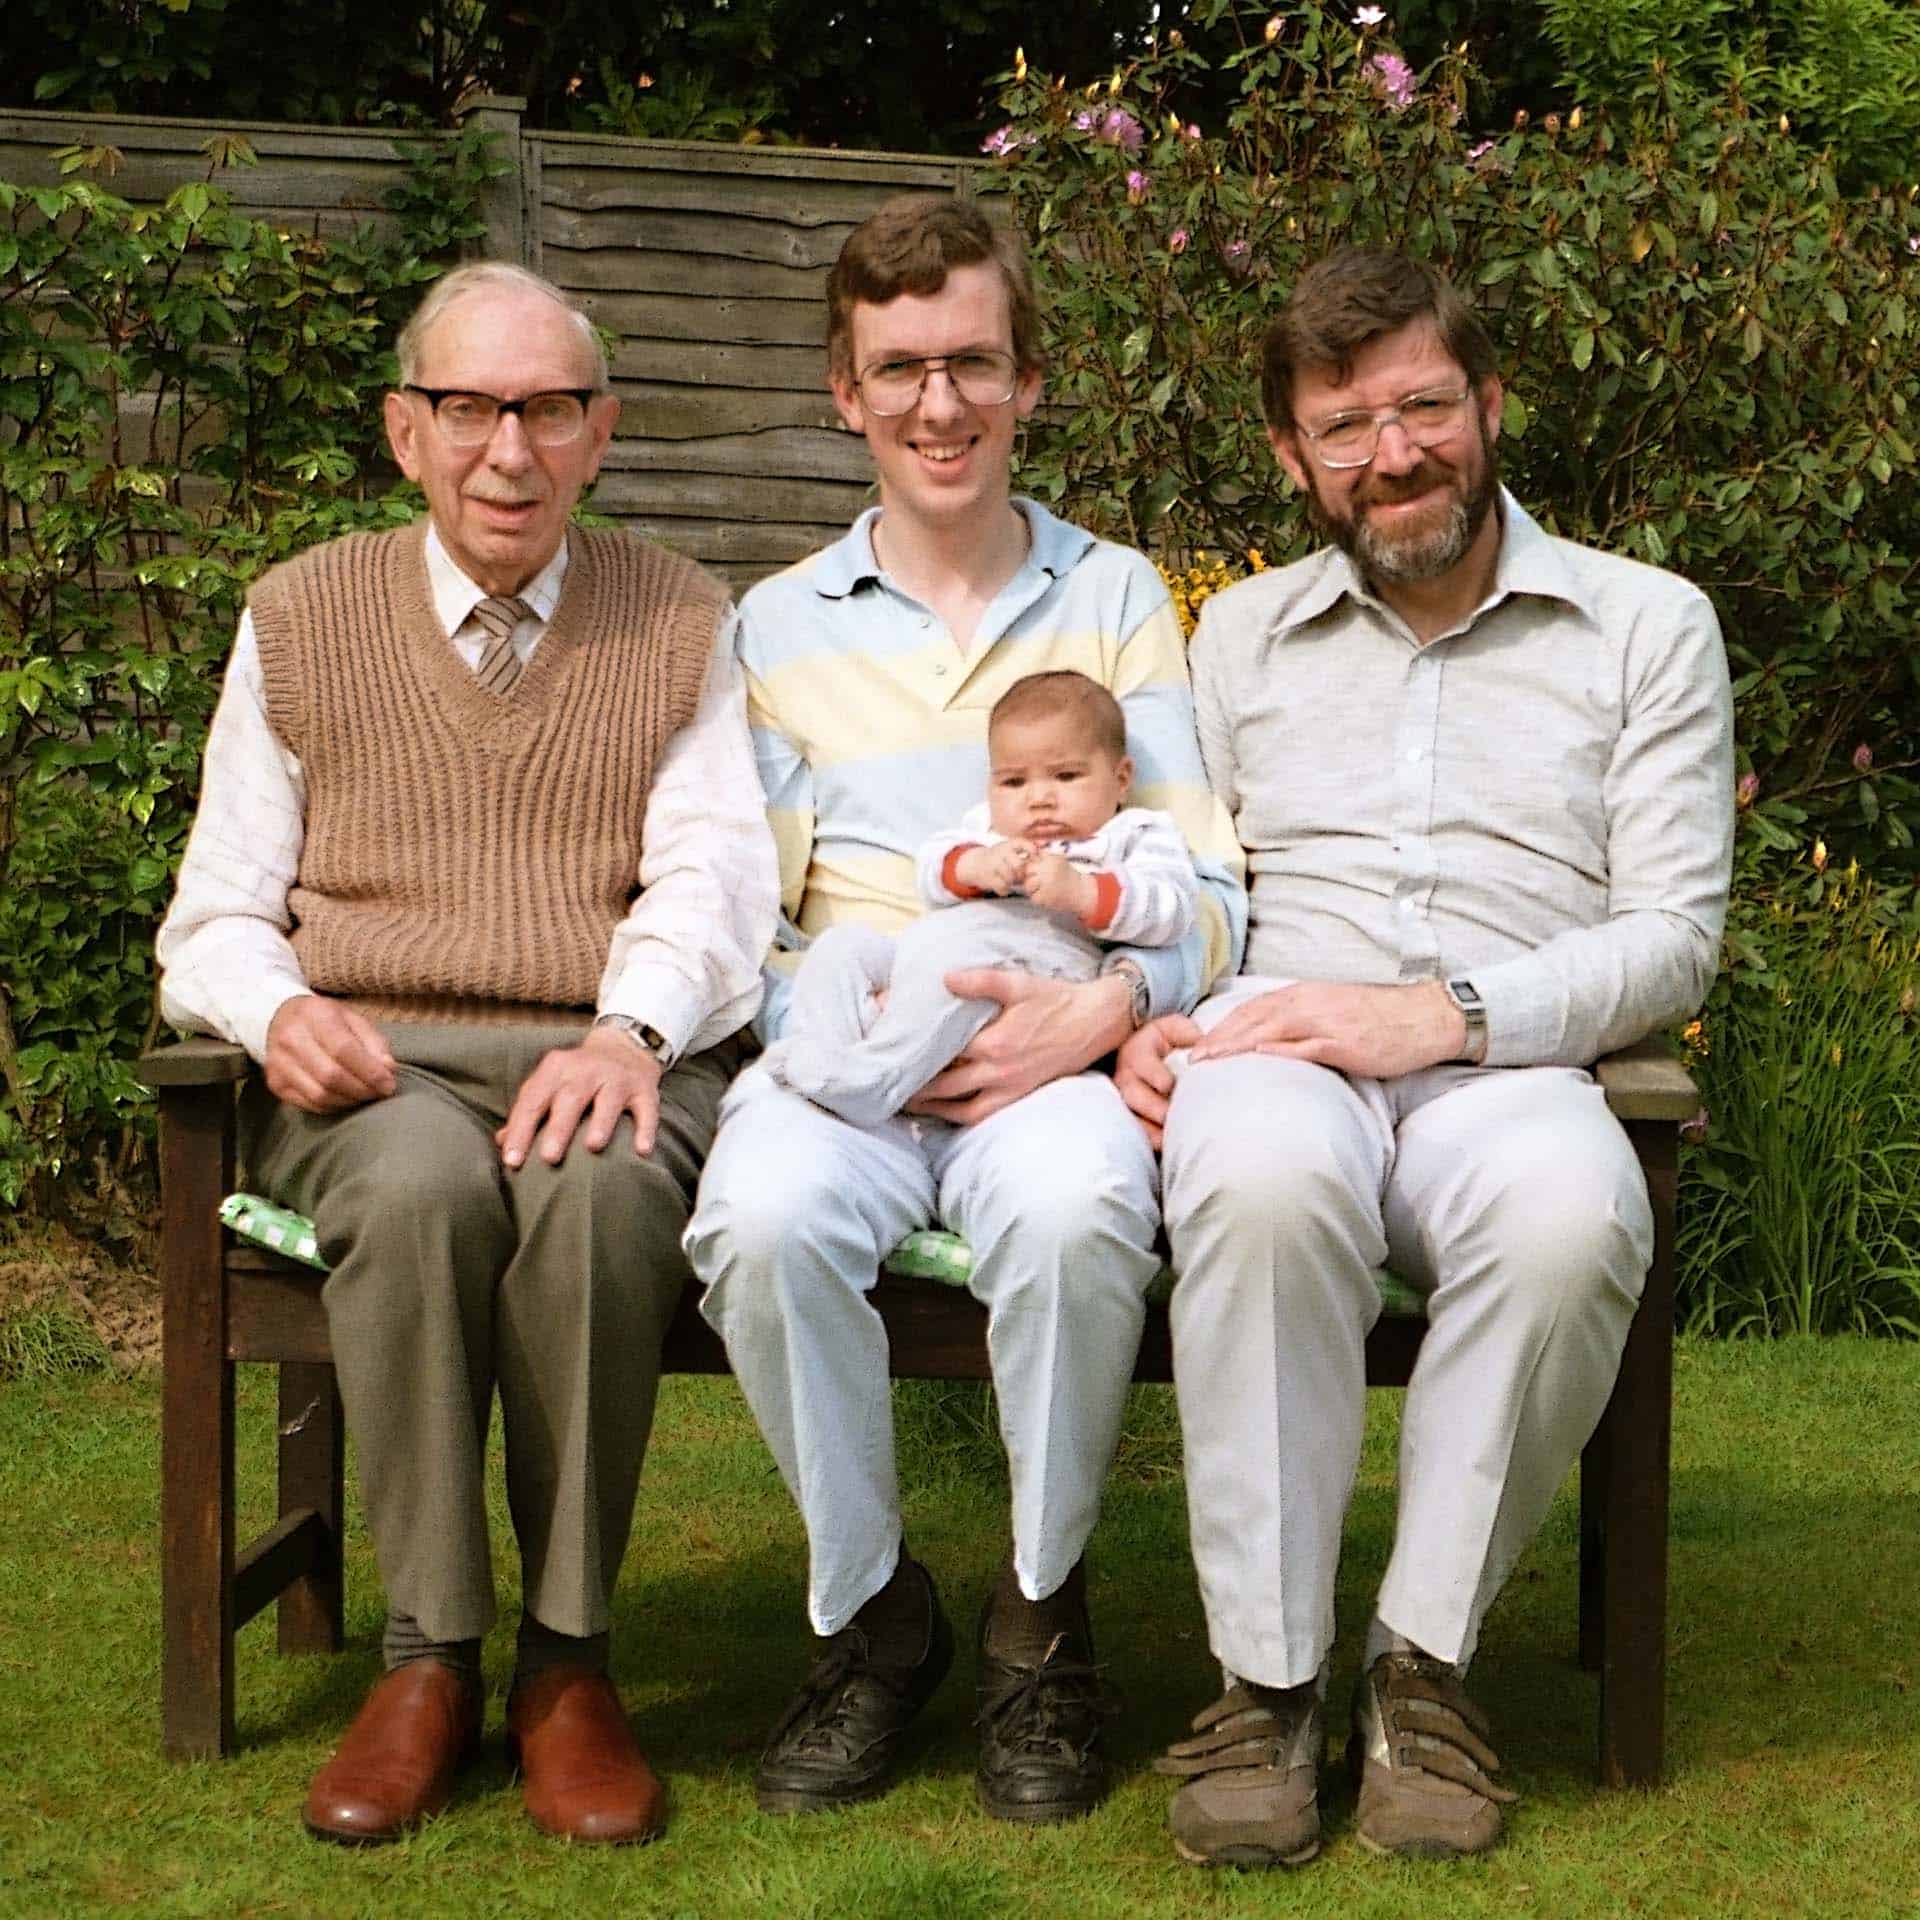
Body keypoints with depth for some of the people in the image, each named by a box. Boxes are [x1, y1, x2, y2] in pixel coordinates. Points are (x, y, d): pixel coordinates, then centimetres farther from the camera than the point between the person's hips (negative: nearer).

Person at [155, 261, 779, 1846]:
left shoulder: (680, 623, 16)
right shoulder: (301, 619, 16)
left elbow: (711, 878, 2)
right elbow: (216, 919, 14)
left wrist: (633, 1025, -20)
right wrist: (280, 1010, -10)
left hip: (608, 1061, 0)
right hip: (373, 1069, 1)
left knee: (595, 1187, -37)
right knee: (423, 1181, -36)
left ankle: (570, 1659, -22)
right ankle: (429, 1654, -23)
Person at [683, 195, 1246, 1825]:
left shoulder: (1115, 596, 16)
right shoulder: (779, 626, 18)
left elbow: (1210, 882, 9)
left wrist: (1107, 1005, -13)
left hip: (1059, 1053, -1)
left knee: (1077, 1211, -37)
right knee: (767, 1220, -35)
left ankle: (1042, 1617, -12)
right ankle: (870, 1613, -10)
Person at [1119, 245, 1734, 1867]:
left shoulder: (1646, 625, 13)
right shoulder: (1241, 634, 23)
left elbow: (1673, 935, 4)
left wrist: (1450, 1015, -12)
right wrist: (1146, 1017, -4)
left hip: (1504, 1067, -1)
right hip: (1277, 1042, 1)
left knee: (1574, 1208, -38)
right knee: (1265, 1171, -38)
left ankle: (1426, 1659, -19)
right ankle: (1268, 1678, -24)